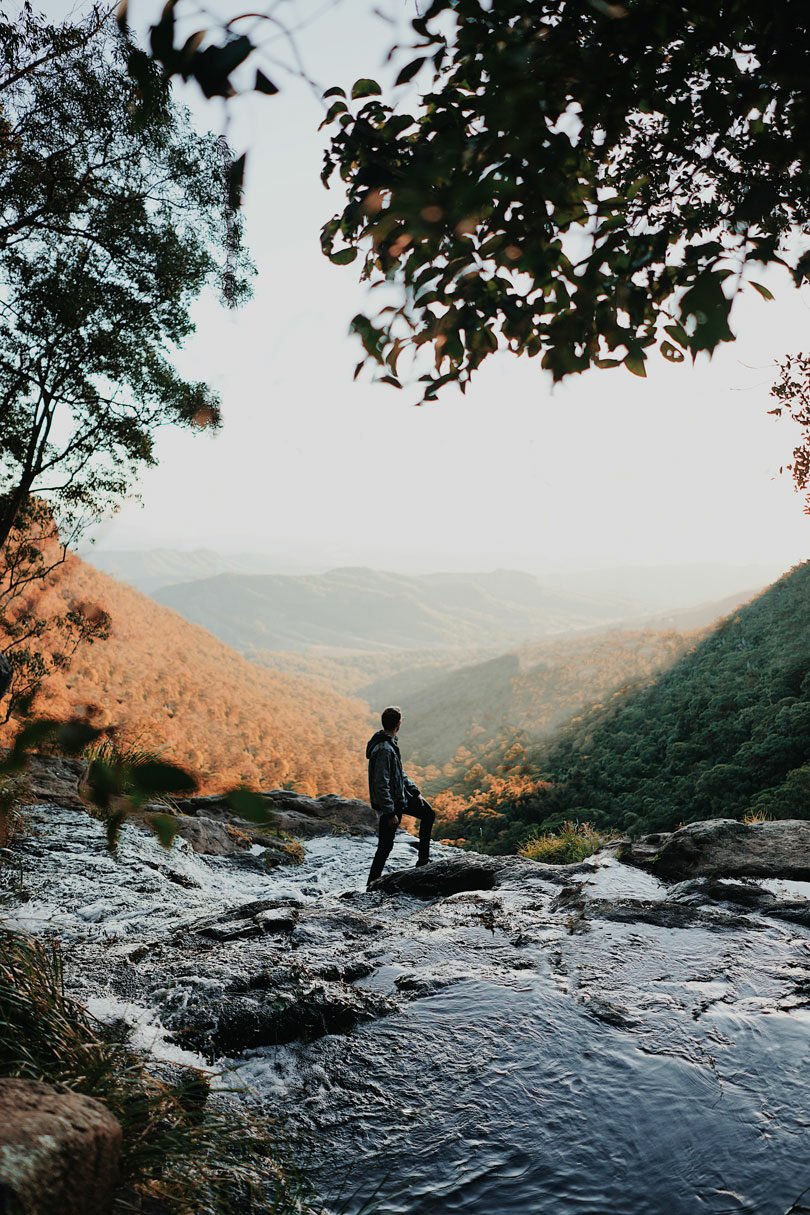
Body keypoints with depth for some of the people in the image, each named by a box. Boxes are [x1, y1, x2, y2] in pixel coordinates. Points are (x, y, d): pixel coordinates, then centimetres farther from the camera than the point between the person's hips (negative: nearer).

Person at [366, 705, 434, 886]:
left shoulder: (390, 742, 3)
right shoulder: (384, 749, -29)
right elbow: (381, 785, -29)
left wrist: (415, 792, 14)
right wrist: (390, 813, -25)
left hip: (401, 796, 10)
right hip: (389, 803, -10)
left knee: (428, 813, 18)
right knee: (385, 846, 1)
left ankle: (424, 859, 26)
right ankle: (372, 885, 15)